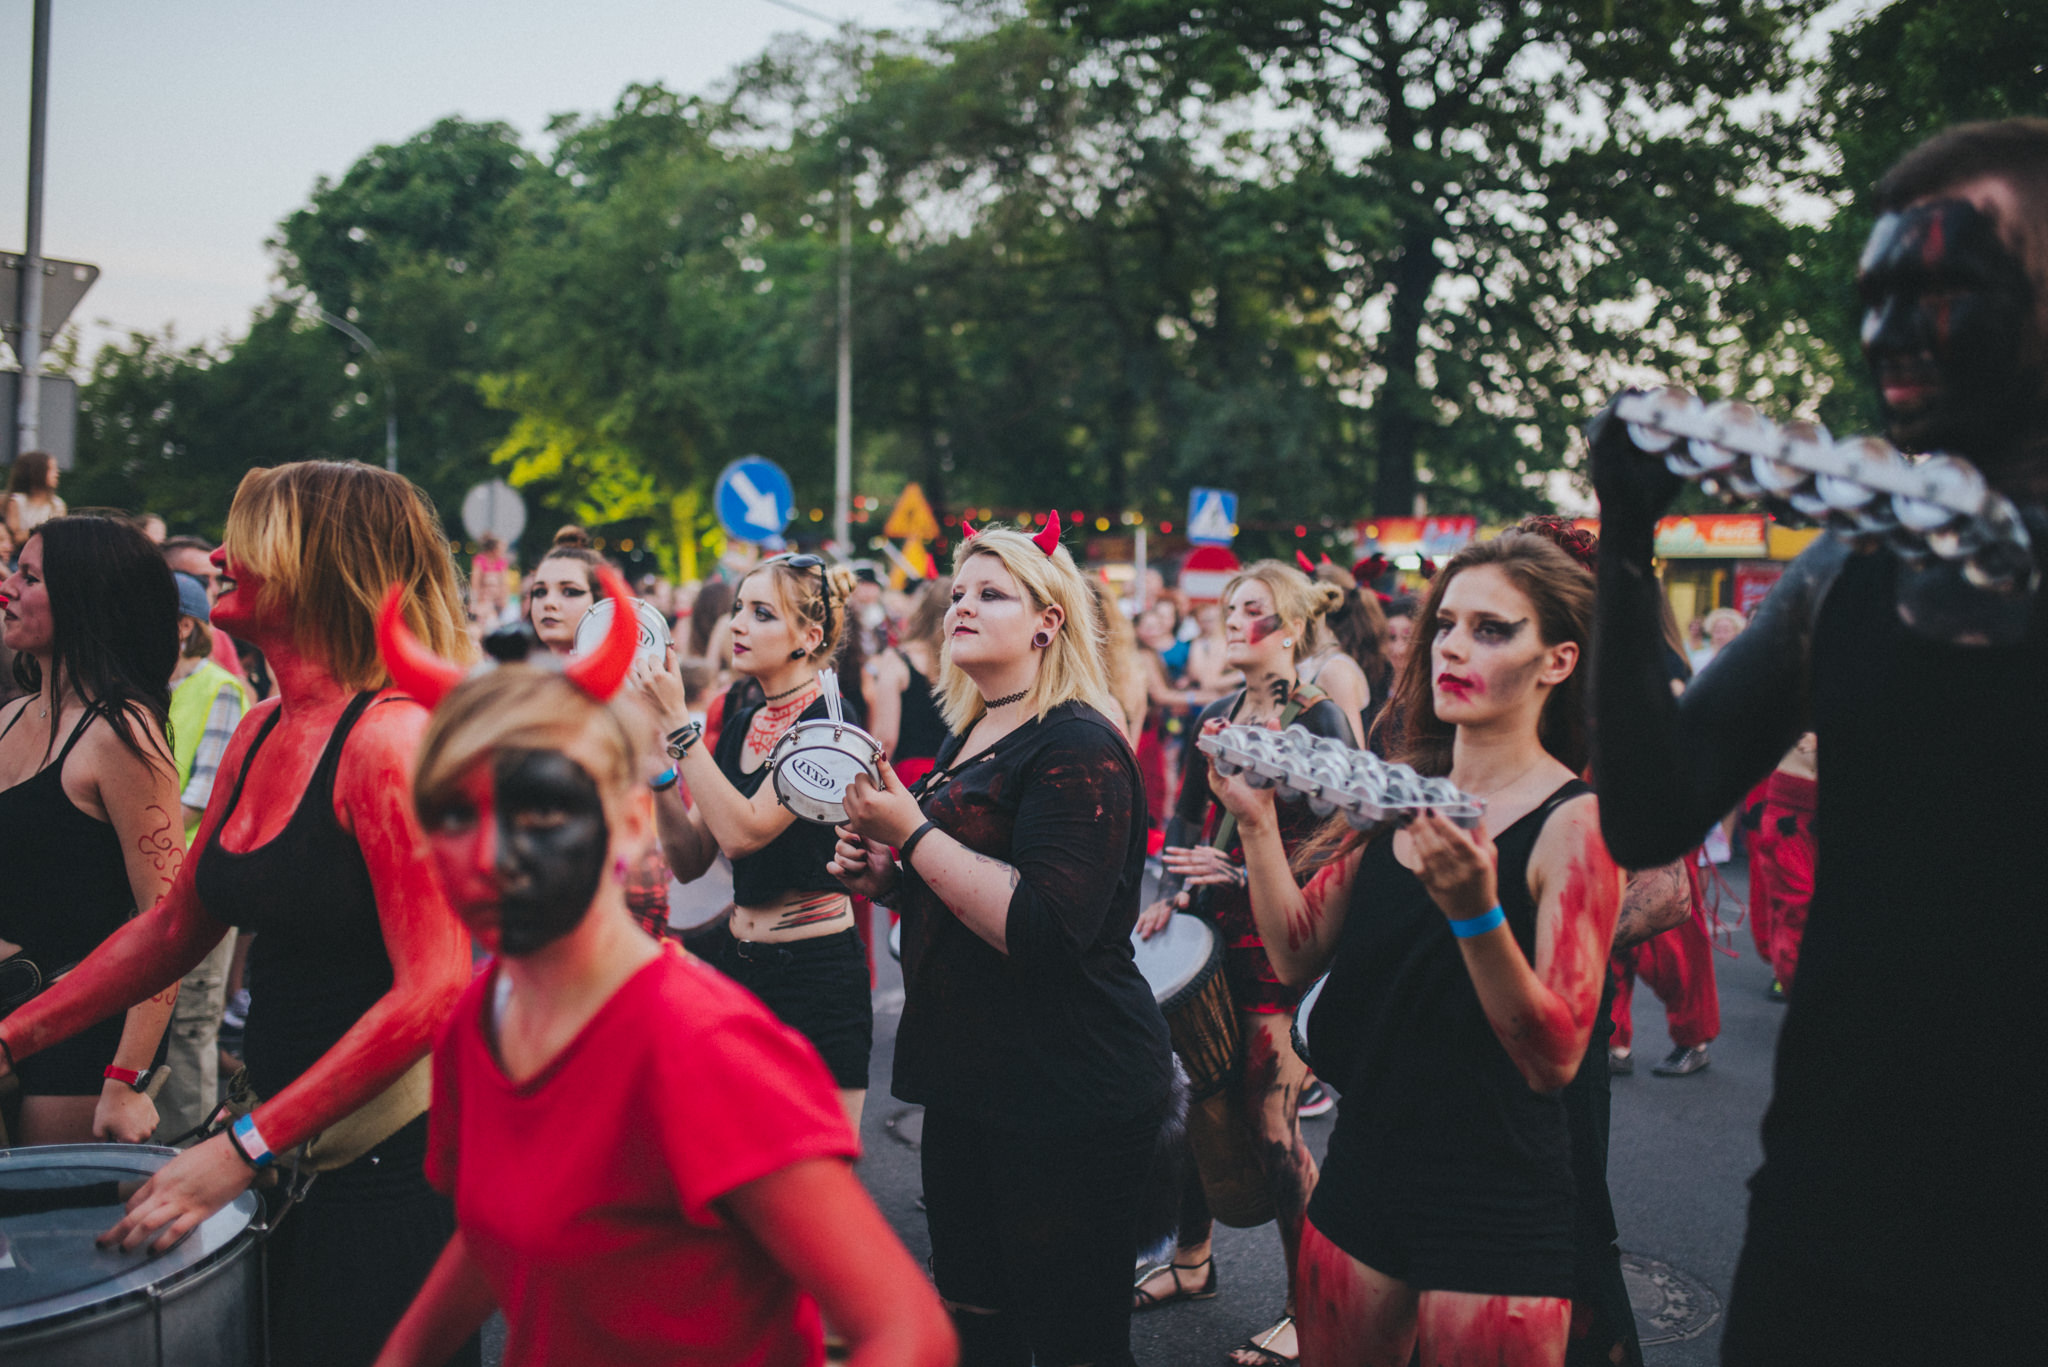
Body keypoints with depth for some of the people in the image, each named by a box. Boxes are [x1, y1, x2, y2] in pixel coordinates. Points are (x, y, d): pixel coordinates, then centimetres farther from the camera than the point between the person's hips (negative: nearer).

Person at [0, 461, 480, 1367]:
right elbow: (176, 925, 18)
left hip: (395, 1163, -8)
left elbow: (432, 993, -24)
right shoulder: (261, 735, 8)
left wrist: (243, 1149, -24)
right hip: (296, 1166, 8)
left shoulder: (390, 738, -19)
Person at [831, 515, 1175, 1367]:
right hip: (969, 1077, 9)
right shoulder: (967, 739, 13)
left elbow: (1043, 929, -27)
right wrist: (883, 876, 7)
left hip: (1069, 1094, -9)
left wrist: (913, 832, -22)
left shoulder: (1077, 747, -16)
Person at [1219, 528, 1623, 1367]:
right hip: (1362, 1179, 6)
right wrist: (1257, 821, -10)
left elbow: (1555, 1059, -19)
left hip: (1497, 1214, -5)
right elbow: (1299, 953, 1)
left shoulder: (1575, 821, -13)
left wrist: (1475, 912, -33)